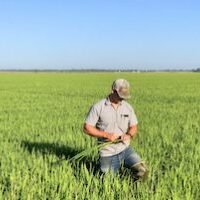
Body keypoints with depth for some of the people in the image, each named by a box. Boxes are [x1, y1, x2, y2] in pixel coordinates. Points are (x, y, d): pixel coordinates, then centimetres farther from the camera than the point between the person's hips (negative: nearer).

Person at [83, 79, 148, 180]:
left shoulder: (128, 107, 2)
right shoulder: (98, 107, -10)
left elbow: (133, 127, 10)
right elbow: (87, 128, -9)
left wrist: (129, 135, -14)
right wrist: (106, 135, -20)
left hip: (125, 149, 3)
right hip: (108, 153, -2)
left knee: (142, 171, -15)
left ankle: (122, 163, 15)